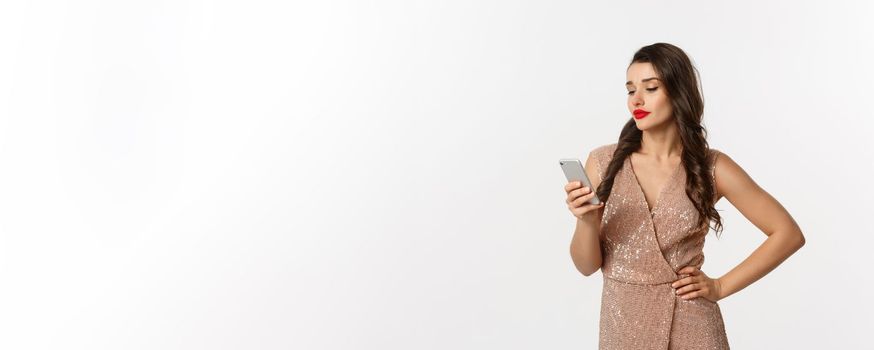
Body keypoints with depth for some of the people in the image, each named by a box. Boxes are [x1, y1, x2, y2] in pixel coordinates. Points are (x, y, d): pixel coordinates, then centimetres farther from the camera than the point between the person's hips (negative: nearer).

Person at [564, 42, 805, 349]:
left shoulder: (711, 167, -6)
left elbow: (788, 234, -1)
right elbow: (587, 265, -3)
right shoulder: (604, 162, -5)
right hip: (622, 324, 1)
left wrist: (721, 286, -5)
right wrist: (586, 221, -22)